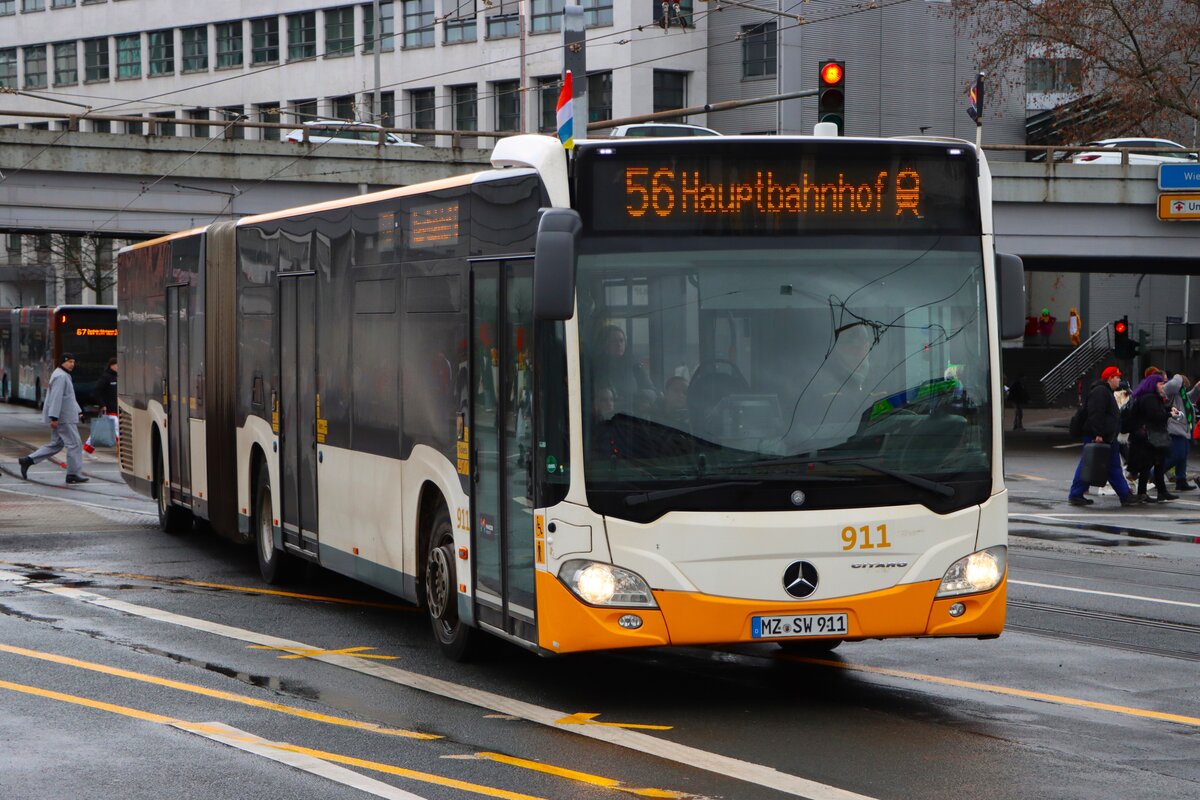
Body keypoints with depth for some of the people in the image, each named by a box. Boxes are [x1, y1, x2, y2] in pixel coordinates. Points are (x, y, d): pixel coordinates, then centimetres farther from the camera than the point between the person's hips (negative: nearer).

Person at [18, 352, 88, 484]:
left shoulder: (64, 376, 20)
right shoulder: (60, 376, -15)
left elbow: (70, 397, 27)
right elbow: (56, 397, -23)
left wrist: (78, 411, 25)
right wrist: (54, 417, -28)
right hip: (63, 418, -11)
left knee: (56, 444, 14)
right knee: (74, 444, -5)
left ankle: (28, 460, 11)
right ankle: (74, 474, -1)